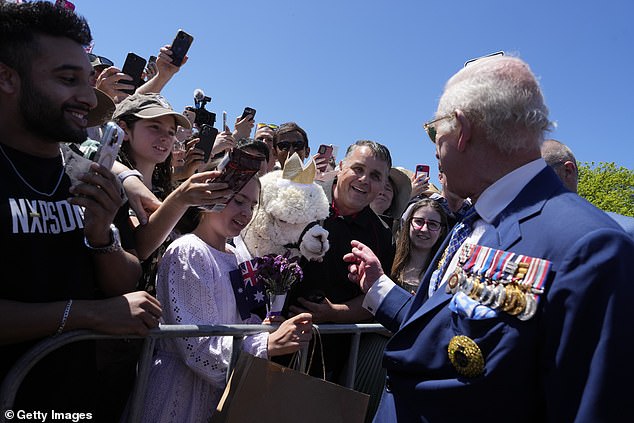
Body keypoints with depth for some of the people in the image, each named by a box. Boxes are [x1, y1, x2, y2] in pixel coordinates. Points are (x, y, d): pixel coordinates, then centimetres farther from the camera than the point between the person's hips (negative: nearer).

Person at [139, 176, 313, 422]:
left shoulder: (235, 258, 5)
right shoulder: (188, 252, -17)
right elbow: (197, 345, -24)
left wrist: (277, 330, -12)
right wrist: (268, 344, -30)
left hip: (222, 385, 7)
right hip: (181, 390, -7)